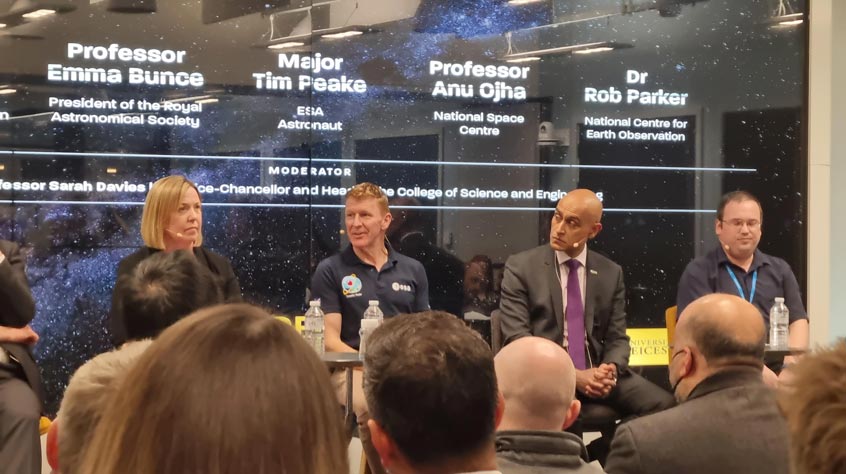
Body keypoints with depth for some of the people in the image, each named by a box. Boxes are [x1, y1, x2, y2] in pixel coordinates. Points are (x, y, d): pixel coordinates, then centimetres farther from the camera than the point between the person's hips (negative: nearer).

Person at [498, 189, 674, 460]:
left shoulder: (611, 273, 11)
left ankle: (597, 453, -1)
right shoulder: (521, 267, 0)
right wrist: (573, 376, -20)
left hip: (597, 372, 4)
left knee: (662, 404, -21)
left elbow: (617, 338, 10)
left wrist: (610, 369, -15)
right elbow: (517, 340, -8)